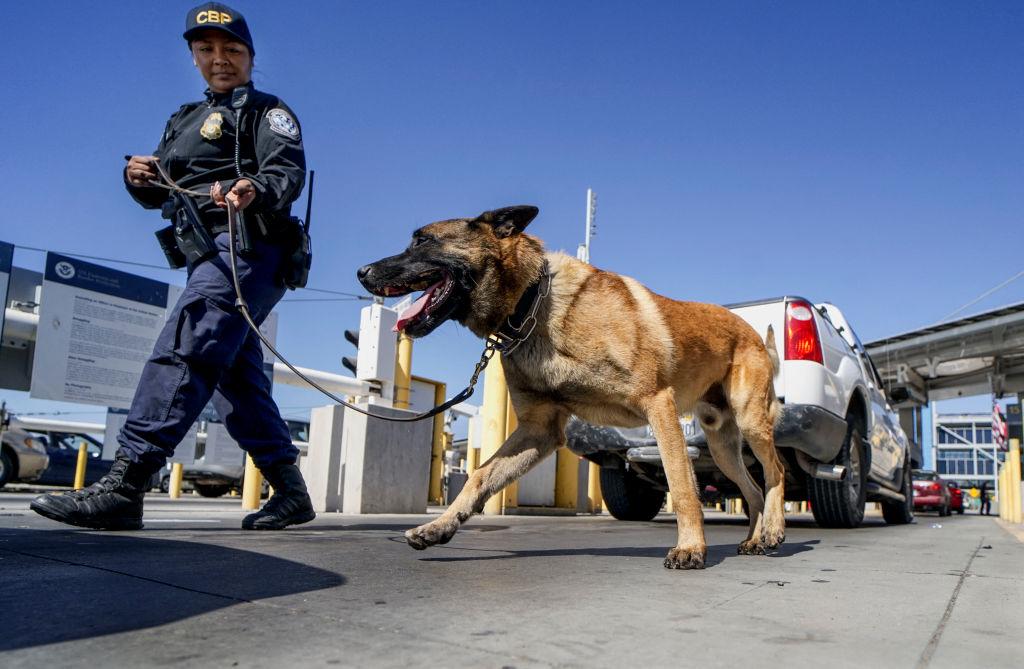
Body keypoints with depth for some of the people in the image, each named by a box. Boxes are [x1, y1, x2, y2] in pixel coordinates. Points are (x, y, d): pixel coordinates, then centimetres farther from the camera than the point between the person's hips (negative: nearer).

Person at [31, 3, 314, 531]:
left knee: (181, 353, -21)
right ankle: (291, 494, 12)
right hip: (207, 257, 9)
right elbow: (159, 193, 22)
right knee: (235, 377, 6)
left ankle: (122, 486, -26)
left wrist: (255, 189, -34)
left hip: (245, 247, -9)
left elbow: (289, 171, -12)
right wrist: (138, 178, -1)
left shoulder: (265, 111, 6)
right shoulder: (184, 121, 27)